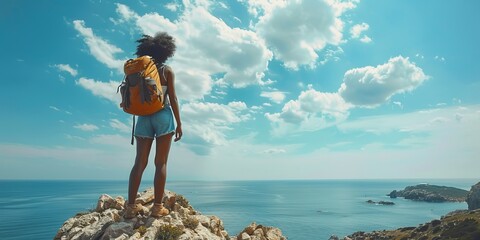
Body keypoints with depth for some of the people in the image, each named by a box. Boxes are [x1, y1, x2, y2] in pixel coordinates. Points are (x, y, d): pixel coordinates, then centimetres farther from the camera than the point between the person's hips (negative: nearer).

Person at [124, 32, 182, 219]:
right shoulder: (167, 71, 1)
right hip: (163, 116, -3)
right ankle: (157, 207, -1)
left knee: (140, 162, 5)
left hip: (144, 117, 3)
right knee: (161, 163, -1)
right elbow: (172, 98, -4)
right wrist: (179, 123, -2)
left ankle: (131, 206, 5)